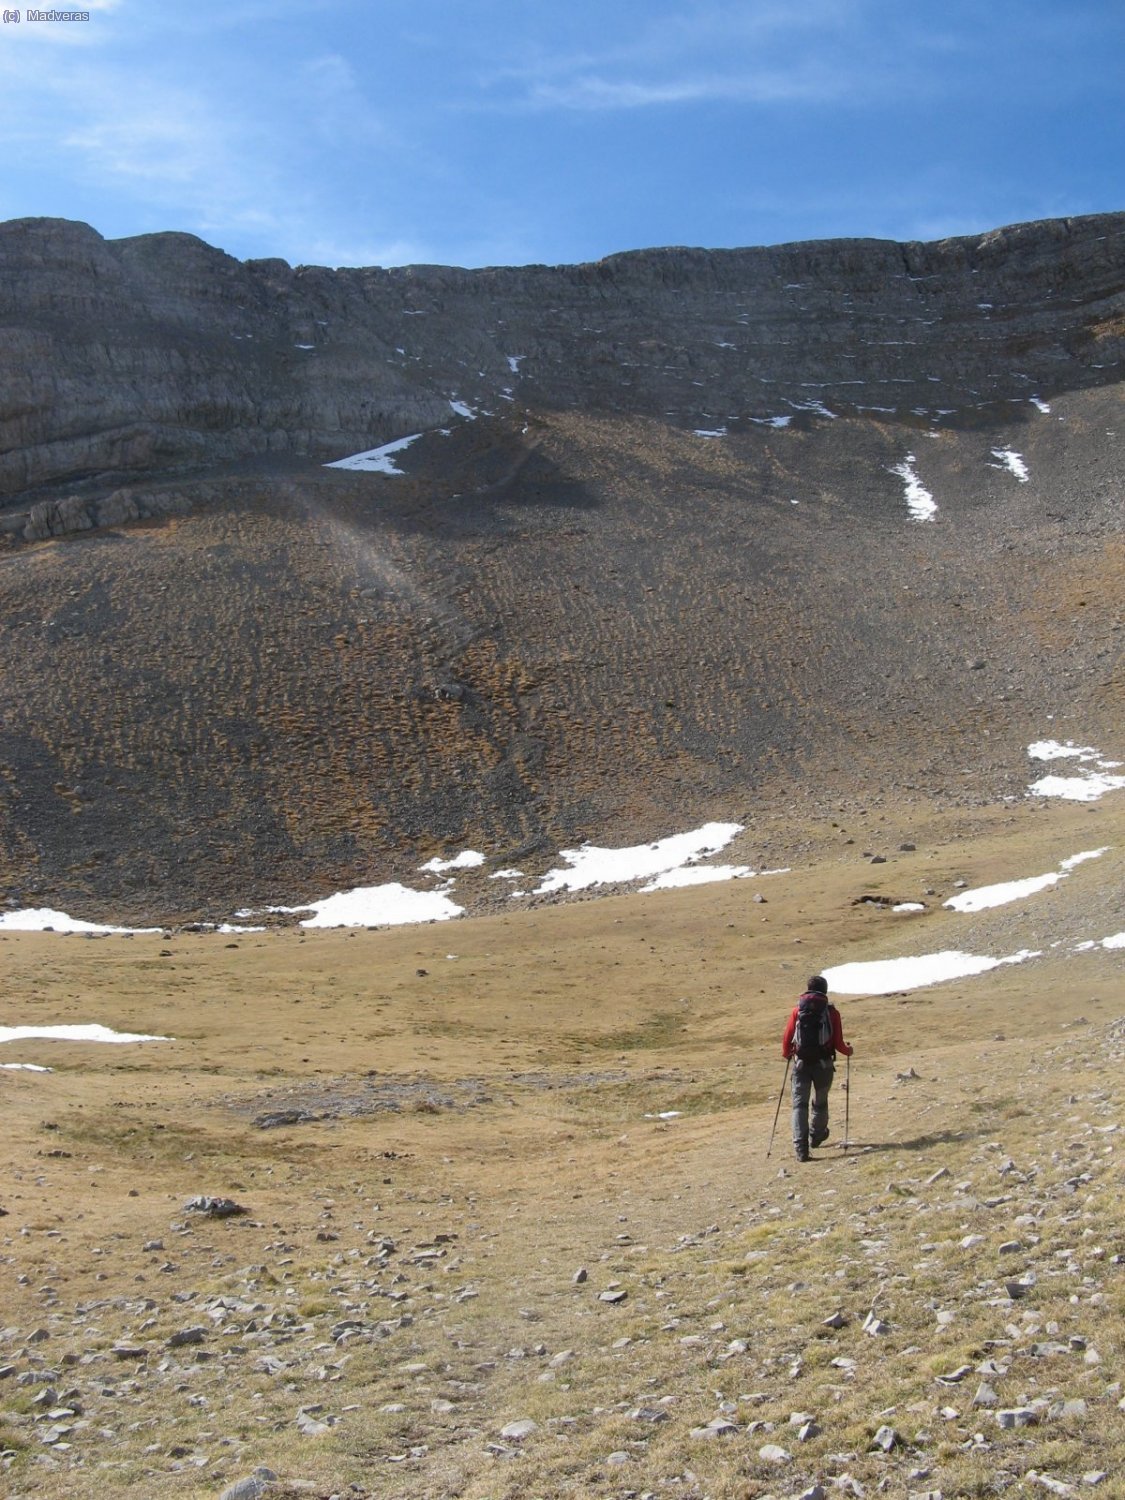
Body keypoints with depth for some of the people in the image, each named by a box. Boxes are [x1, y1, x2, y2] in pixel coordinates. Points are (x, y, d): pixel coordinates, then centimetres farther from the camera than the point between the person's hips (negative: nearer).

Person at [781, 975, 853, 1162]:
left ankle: (801, 1148, -10)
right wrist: (848, 1051, 18)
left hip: (801, 1063, 0)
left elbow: (787, 1038, 1)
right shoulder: (831, 1011, -2)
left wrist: (786, 1054, 22)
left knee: (800, 1104, 2)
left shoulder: (798, 1010, 1)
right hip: (824, 1063, 0)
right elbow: (838, 1043, -4)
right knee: (820, 1102, 21)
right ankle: (816, 1135, 42)